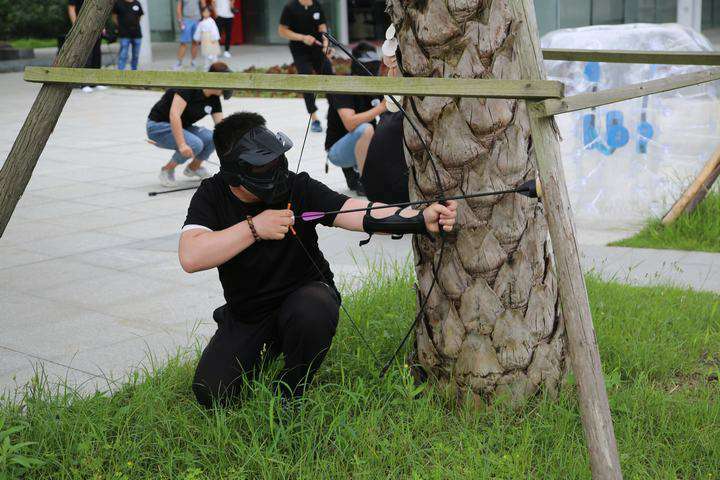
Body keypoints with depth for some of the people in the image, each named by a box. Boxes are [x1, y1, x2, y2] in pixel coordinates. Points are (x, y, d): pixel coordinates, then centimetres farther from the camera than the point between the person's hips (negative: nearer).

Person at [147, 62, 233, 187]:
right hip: (158, 126, -7)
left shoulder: (214, 99, -2)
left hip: (183, 127, 7)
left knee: (212, 138, -18)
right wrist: (182, 145, -44)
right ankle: (167, 170, -6)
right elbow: (174, 115, -34)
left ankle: (193, 167, 10)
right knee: (194, 144, -31)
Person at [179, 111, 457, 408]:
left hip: (305, 292, -2)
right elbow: (190, 257, -29)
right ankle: (264, 353, 22)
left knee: (311, 313, -38)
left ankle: (291, 390, -7)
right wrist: (254, 227, -35)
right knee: (212, 394, -11)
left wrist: (423, 219, -45)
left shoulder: (299, 188, -18)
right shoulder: (212, 196, -13)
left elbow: (361, 213, -30)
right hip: (246, 315, 2)